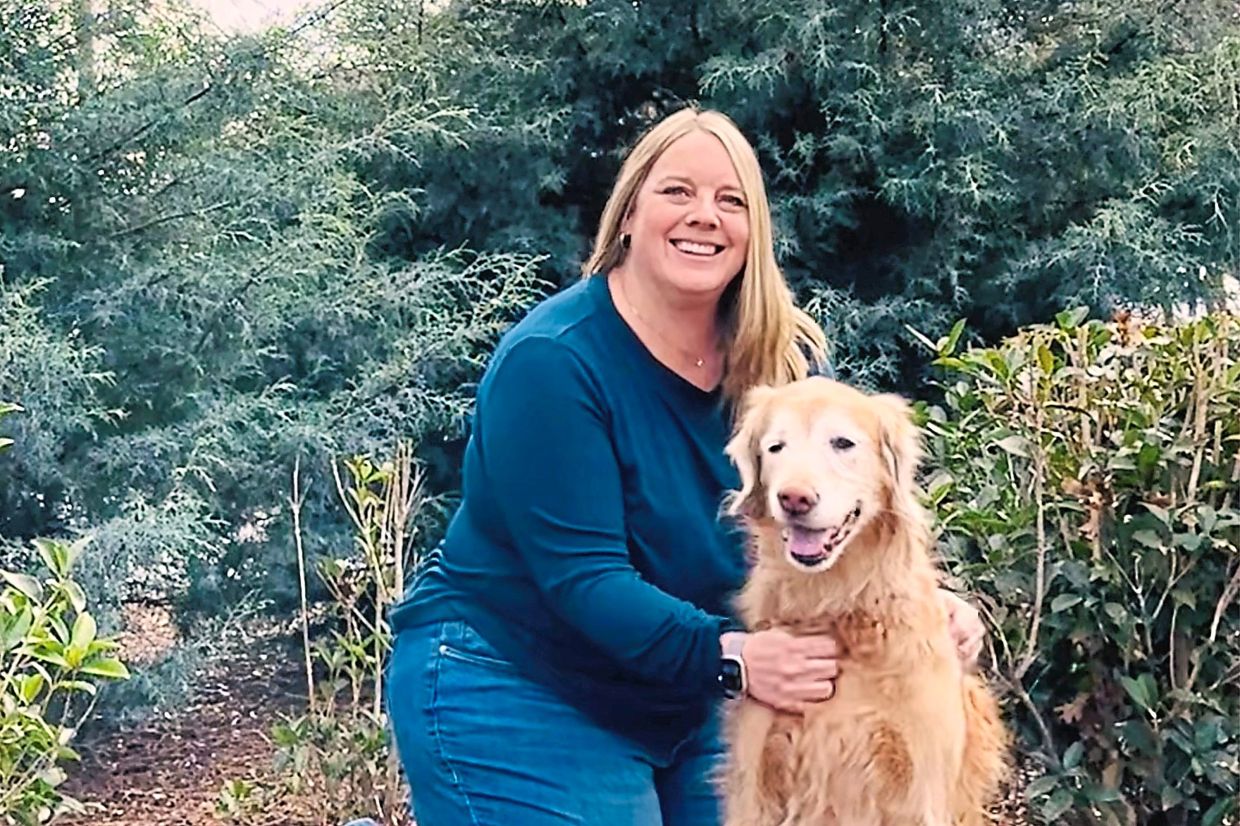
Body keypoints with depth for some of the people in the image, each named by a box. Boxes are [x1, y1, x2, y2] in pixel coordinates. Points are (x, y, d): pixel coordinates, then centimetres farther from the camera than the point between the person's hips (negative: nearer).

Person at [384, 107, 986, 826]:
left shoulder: (783, 360, -4)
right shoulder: (552, 360, -23)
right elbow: (581, 576, -28)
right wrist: (730, 655, -39)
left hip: (690, 704, 7)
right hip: (515, 697, -6)